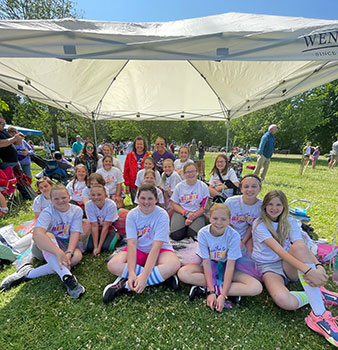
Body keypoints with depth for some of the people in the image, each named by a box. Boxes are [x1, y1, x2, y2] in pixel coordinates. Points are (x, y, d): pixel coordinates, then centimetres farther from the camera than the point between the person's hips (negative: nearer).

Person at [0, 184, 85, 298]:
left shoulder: (77, 211, -7)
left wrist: (69, 253, -32)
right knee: (48, 235, -36)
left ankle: (29, 274, -24)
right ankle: (67, 277, -46)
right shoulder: (48, 212, -16)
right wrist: (58, 252, -44)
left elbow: (75, 234, -14)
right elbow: (37, 234, -34)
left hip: (65, 245, 2)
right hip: (45, 248, -2)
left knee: (77, 255, -30)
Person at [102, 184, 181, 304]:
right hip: (138, 250, 3)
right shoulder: (132, 215, -11)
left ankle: (126, 286, -23)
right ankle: (162, 276, -19)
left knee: (174, 264, -35)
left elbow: (156, 247, -26)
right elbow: (132, 243, -19)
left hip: (160, 250, -2)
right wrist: (131, 273, -31)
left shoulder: (162, 215, -19)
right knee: (113, 265, -25)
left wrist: (144, 276, -33)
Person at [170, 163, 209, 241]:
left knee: (194, 235, -26)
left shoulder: (203, 186, 2)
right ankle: (184, 228, 10)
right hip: (181, 212, 1)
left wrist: (193, 216, -15)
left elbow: (204, 206, -1)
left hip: (197, 214, -1)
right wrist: (186, 213, -11)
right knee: (176, 235, -21)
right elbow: (174, 204, 4)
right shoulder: (179, 186, 6)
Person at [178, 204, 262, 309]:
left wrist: (223, 295, -27)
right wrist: (212, 292, -25)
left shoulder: (234, 236, -23)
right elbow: (206, 263, -18)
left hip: (225, 268, 0)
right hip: (209, 267, 1)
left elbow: (230, 266, -22)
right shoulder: (203, 233, -21)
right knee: (182, 273, -26)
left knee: (256, 287, -24)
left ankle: (204, 289, -21)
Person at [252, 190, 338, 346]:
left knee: (298, 246, -33)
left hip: (289, 267, 4)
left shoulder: (290, 223, 3)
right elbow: (278, 250, -24)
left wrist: (318, 266, -31)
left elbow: (303, 248, -10)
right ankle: (319, 294, -7)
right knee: (284, 301, -37)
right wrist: (308, 270, -34)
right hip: (269, 268, -3)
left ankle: (319, 316, -30)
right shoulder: (259, 225, -12)